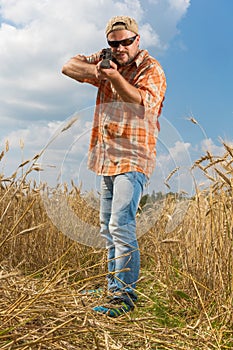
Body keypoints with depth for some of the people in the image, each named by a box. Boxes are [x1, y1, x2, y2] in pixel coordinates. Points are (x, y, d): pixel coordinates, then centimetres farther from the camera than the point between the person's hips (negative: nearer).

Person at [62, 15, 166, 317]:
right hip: (108, 158, 7)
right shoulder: (106, 61, 14)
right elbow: (69, 67, 8)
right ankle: (115, 288, 21)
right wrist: (93, 70, -12)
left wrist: (115, 77, -33)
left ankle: (125, 294, -8)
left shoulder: (151, 69, -4)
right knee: (107, 228, 11)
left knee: (120, 226, -16)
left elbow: (144, 103, -20)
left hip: (133, 159, -7)